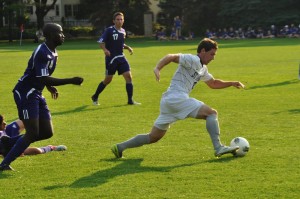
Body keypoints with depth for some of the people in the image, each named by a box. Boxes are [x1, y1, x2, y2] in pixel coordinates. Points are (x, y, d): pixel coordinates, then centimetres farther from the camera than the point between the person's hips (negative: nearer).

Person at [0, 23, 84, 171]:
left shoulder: (52, 53, 10)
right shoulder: (41, 52, -21)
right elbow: (43, 79, -29)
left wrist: (50, 86, 12)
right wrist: (70, 81, -30)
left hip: (37, 95, 9)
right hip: (25, 94, -9)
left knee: (47, 132, 6)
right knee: (33, 133, -14)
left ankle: (14, 145, 18)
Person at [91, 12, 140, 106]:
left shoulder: (123, 31, 11)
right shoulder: (109, 30, -9)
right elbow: (100, 42, -11)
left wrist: (128, 48, 8)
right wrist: (105, 49, -29)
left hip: (121, 57, 6)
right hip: (111, 58, -6)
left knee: (128, 77, -7)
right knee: (108, 80, 2)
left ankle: (130, 100, -3)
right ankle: (95, 97, 22)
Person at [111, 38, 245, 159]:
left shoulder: (202, 69, 23)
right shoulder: (192, 60, -6)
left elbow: (213, 83, 37)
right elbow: (171, 57, -18)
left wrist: (231, 83, 29)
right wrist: (157, 68, -34)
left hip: (168, 102, 10)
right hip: (176, 98, -10)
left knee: (153, 137, 11)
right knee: (211, 113, -10)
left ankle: (120, 147, 11)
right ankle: (218, 148, -17)